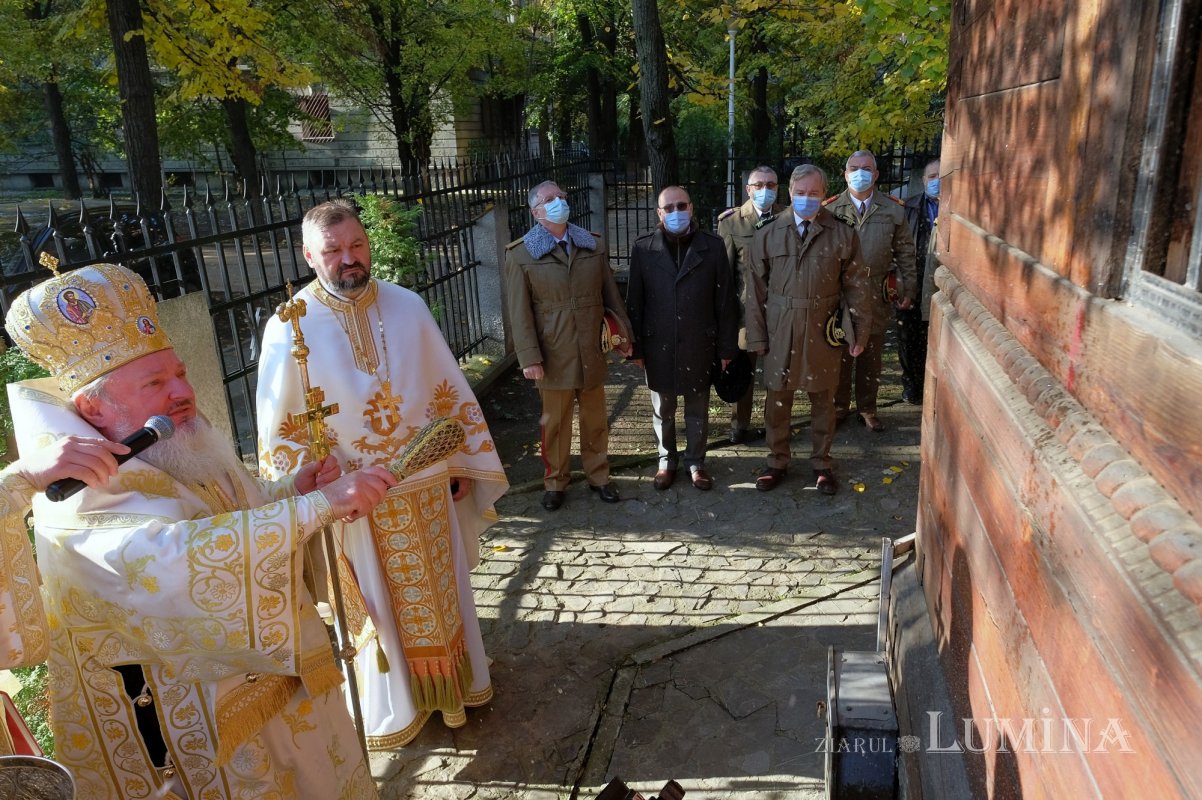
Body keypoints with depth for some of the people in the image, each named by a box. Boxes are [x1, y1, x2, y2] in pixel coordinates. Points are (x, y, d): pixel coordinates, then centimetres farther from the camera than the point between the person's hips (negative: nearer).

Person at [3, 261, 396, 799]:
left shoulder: (181, 456, 1)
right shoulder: (80, 504, -26)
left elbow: (234, 509, 18)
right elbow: (179, 560, -43)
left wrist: (290, 489, -3)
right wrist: (319, 505, -42)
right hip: (198, 735, -8)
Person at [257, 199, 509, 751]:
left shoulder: (407, 306, -4)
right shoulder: (289, 328, -11)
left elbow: (448, 391, 4)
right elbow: (282, 429, -5)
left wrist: (462, 463, 6)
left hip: (427, 487, 2)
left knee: (439, 592, 17)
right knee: (376, 605, 14)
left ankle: (449, 682, 41)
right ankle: (391, 705, 37)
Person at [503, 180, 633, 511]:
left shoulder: (594, 245, 7)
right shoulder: (520, 254, -4)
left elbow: (611, 294, 10)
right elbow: (519, 311, -7)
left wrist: (624, 334, 8)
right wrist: (529, 357, -12)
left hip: (592, 351, 3)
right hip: (553, 355, -3)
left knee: (595, 419, 13)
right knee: (555, 422, 9)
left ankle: (598, 475, 30)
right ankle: (555, 481, 26)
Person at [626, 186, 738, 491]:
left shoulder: (712, 246, -4)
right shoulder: (644, 248, -4)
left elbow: (725, 300, -2)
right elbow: (634, 301, -1)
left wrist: (727, 347, -2)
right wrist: (637, 346, -2)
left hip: (699, 345, 0)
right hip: (659, 345, 0)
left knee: (698, 409, 12)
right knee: (662, 409, 14)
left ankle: (696, 462, 30)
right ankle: (667, 460, 32)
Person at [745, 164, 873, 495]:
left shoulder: (843, 235, -2)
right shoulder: (768, 235, 0)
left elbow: (857, 286, 1)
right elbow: (756, 288, 1)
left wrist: (860, 331, 1)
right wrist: (757, 334, -1)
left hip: (823, 330, 0)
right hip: (780, 329, 1)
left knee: (823, 400, 12)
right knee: (777, 399, 10)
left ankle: (821, 464, 29)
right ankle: (777, 462, 28)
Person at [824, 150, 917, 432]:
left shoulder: (893, 209, 3)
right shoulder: (830, 208, -3)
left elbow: (904, 252, 7)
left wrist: (908, 289, 4)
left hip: (877, 295, 2)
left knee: (871, 356, 12)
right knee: (839, 354, 9)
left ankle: (867, 408, 27)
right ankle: (839, 406, 25)